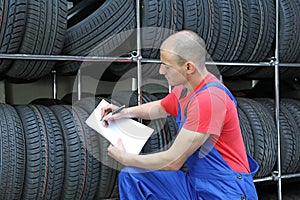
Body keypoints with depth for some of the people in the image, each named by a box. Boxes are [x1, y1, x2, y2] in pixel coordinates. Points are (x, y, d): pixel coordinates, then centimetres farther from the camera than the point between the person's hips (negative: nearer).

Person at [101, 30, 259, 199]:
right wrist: (124, 112, 12)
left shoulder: (209, 99, -24)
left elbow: (173, 161, -20)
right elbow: (159, 108, 30)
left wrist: (126, 159, -7)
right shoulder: (184, 89, 5)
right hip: (196, 185, 9)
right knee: (132, 176, 1)